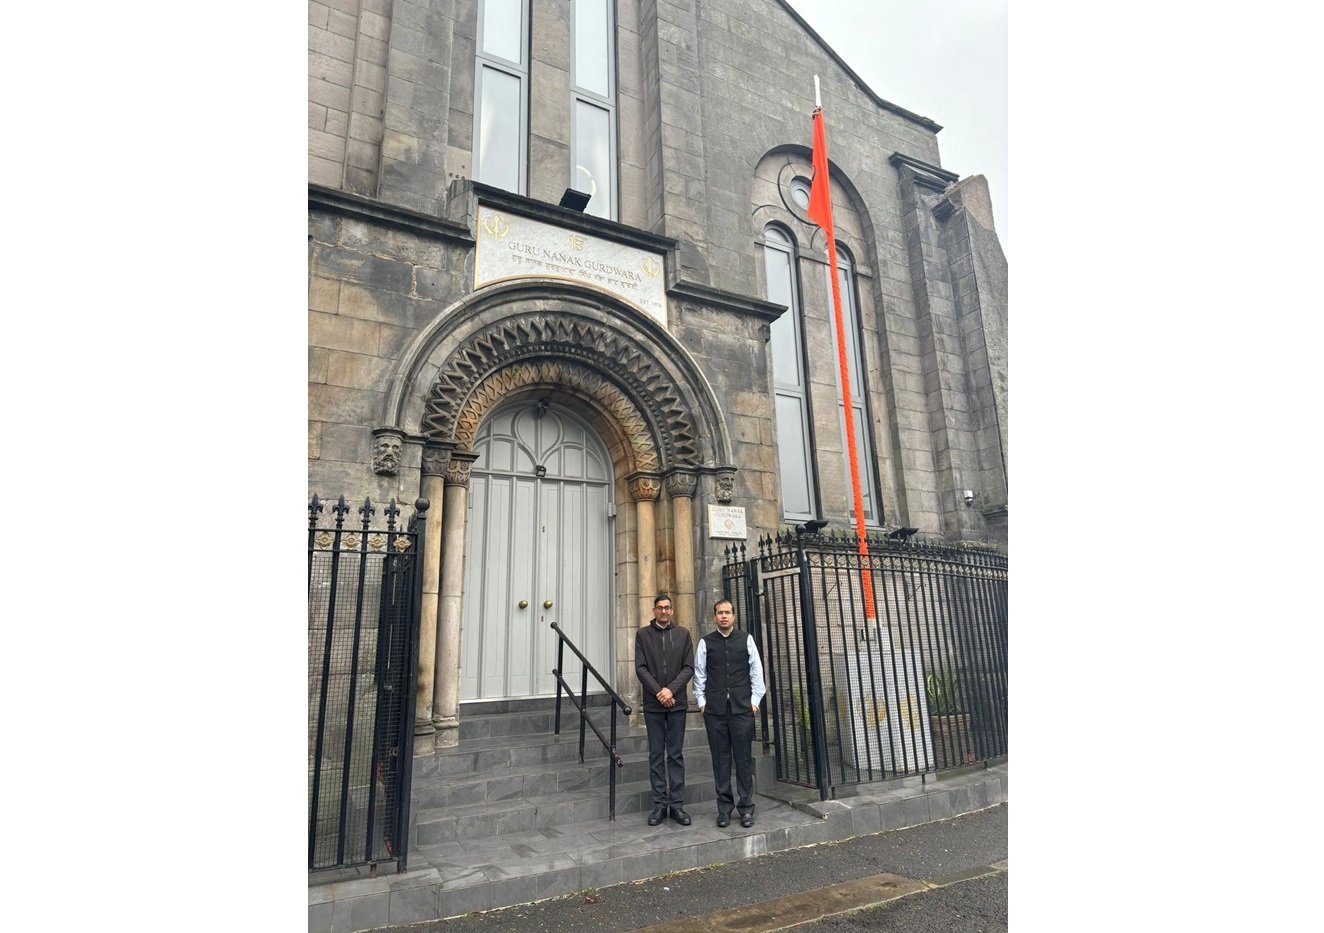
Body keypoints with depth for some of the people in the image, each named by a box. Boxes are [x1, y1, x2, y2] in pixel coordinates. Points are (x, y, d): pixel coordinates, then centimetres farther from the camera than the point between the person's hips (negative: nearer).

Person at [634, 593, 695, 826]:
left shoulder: (683, 634, 5)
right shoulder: (643, 634, 3)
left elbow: (689, 668, 0)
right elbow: (640, 668, -3)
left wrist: (671, 689, -13)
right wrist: (658, 692, -12)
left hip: (677, 703, 0)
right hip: (653, 704, 0)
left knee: (676, 755, 6)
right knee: (656, 755, 6)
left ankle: (677, 804, 13)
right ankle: (660, 804, 14)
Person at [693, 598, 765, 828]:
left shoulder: (746, 639, 3)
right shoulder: (706, 642, 3)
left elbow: (756, 671, 5)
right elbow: (699, 674, 6)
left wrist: (755, 700, 1)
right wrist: (701, 702, 2)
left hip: (742, 707, 0)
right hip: (715, 708, 1)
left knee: (744, 758, 3)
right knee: (720, 759, 7)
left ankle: (746, 808, 15)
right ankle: (724, 807, 18)